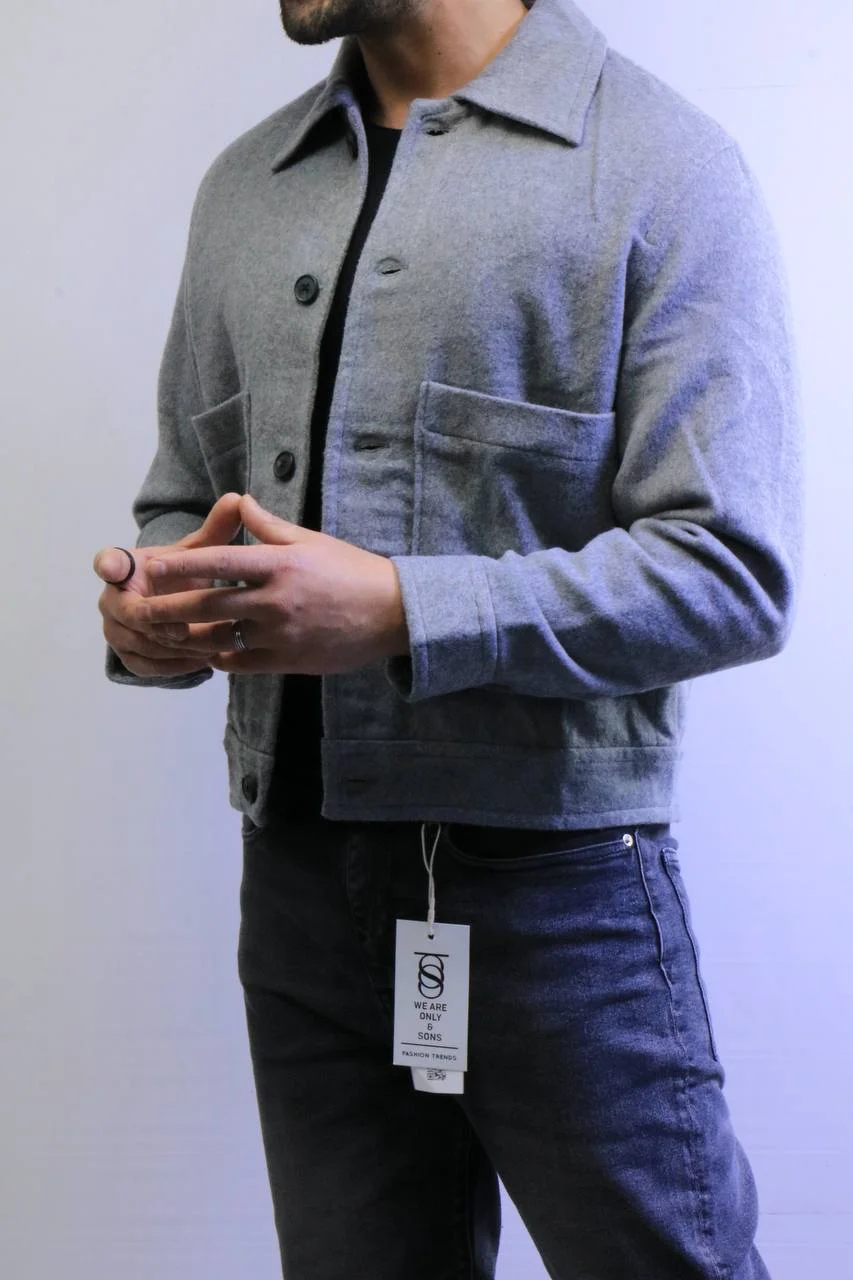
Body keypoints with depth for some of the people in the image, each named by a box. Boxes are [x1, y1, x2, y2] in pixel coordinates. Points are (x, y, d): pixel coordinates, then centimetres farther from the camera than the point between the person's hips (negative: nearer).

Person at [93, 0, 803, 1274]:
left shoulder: (661, 163, -5)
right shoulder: (246, 183, 13)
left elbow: (734, 571, -13)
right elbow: (184, 499, 19)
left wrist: (399, 610, -21)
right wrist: (153, 611, -4)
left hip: (552, 883, -5)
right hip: (299, 885, 5)